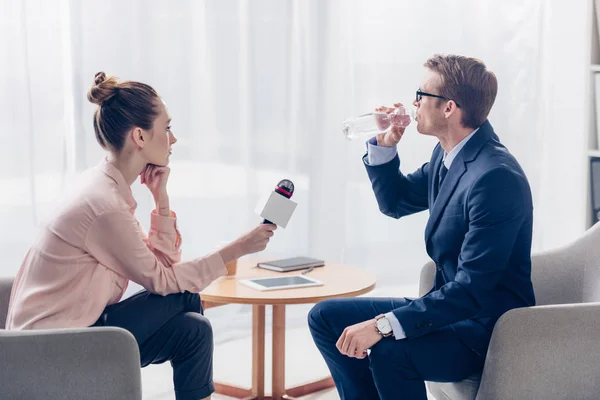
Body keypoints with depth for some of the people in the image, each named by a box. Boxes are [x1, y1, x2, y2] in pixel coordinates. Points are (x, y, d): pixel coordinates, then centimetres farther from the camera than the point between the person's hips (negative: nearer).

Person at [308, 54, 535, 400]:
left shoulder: (497, 177, -26)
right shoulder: (447, 154, 3)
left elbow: (473, 290, -29)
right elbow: (395, 202, 19)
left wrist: (384, 325, -32)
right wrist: (384, 147, 1)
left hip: (487, 328, -9)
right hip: (450, 305, 9)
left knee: (389, 351, -34)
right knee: (326, 317, 6)